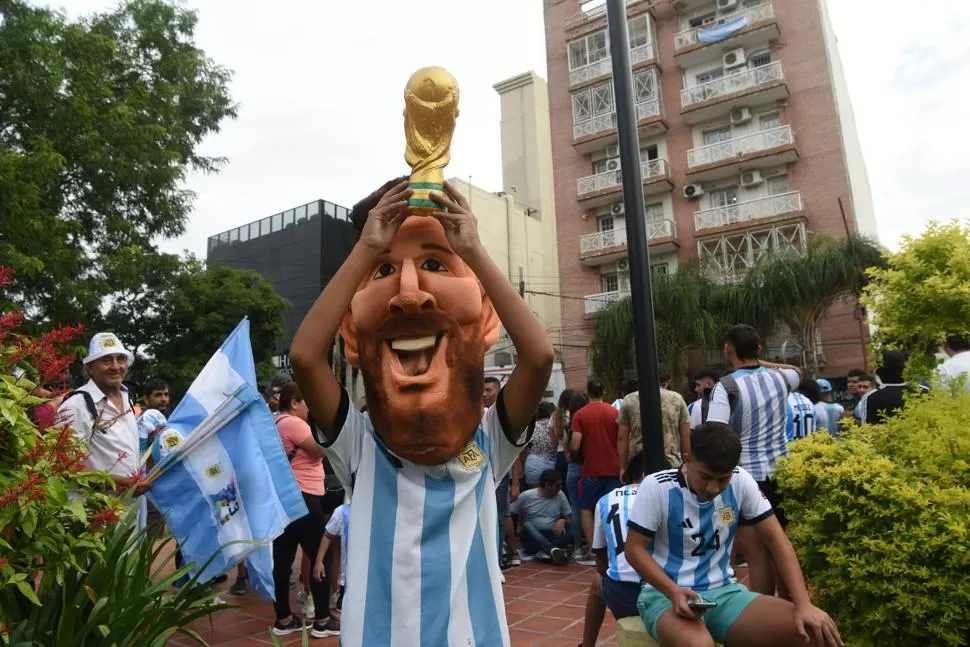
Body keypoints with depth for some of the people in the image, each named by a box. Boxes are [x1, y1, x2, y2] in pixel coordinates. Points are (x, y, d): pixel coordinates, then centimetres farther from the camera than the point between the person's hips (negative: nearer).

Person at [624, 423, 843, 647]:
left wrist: (803, 604, -15)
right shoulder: (656, 487, -16)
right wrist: (674, 592, -27)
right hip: (665, 594, -4)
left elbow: (776, 539, -3)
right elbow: (634, 549, -11)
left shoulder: (741, 481, -6)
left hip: (724, 591, 4)